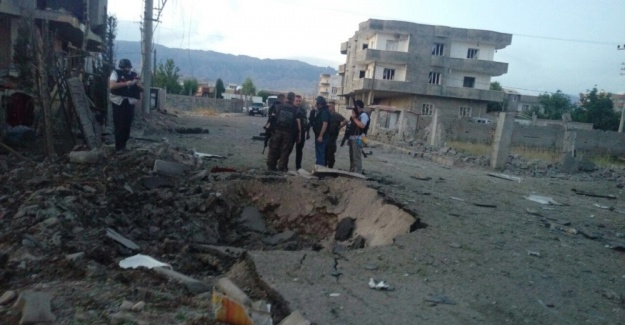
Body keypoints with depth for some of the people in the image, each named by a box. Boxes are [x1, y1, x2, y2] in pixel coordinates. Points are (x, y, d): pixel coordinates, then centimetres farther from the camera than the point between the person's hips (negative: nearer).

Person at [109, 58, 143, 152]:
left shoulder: (134, 75, 10)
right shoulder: (116, 73, 0)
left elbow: (142, 89, 9)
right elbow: (112, 85, -15)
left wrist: (138, 84, -12)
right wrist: (126, 83, -21)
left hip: (130, 103, 4)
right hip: (118, 103, -4)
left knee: (127, 125, 8)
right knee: (119, 125, -3)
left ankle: (123, 145, 22)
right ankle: (118, 147, 4)